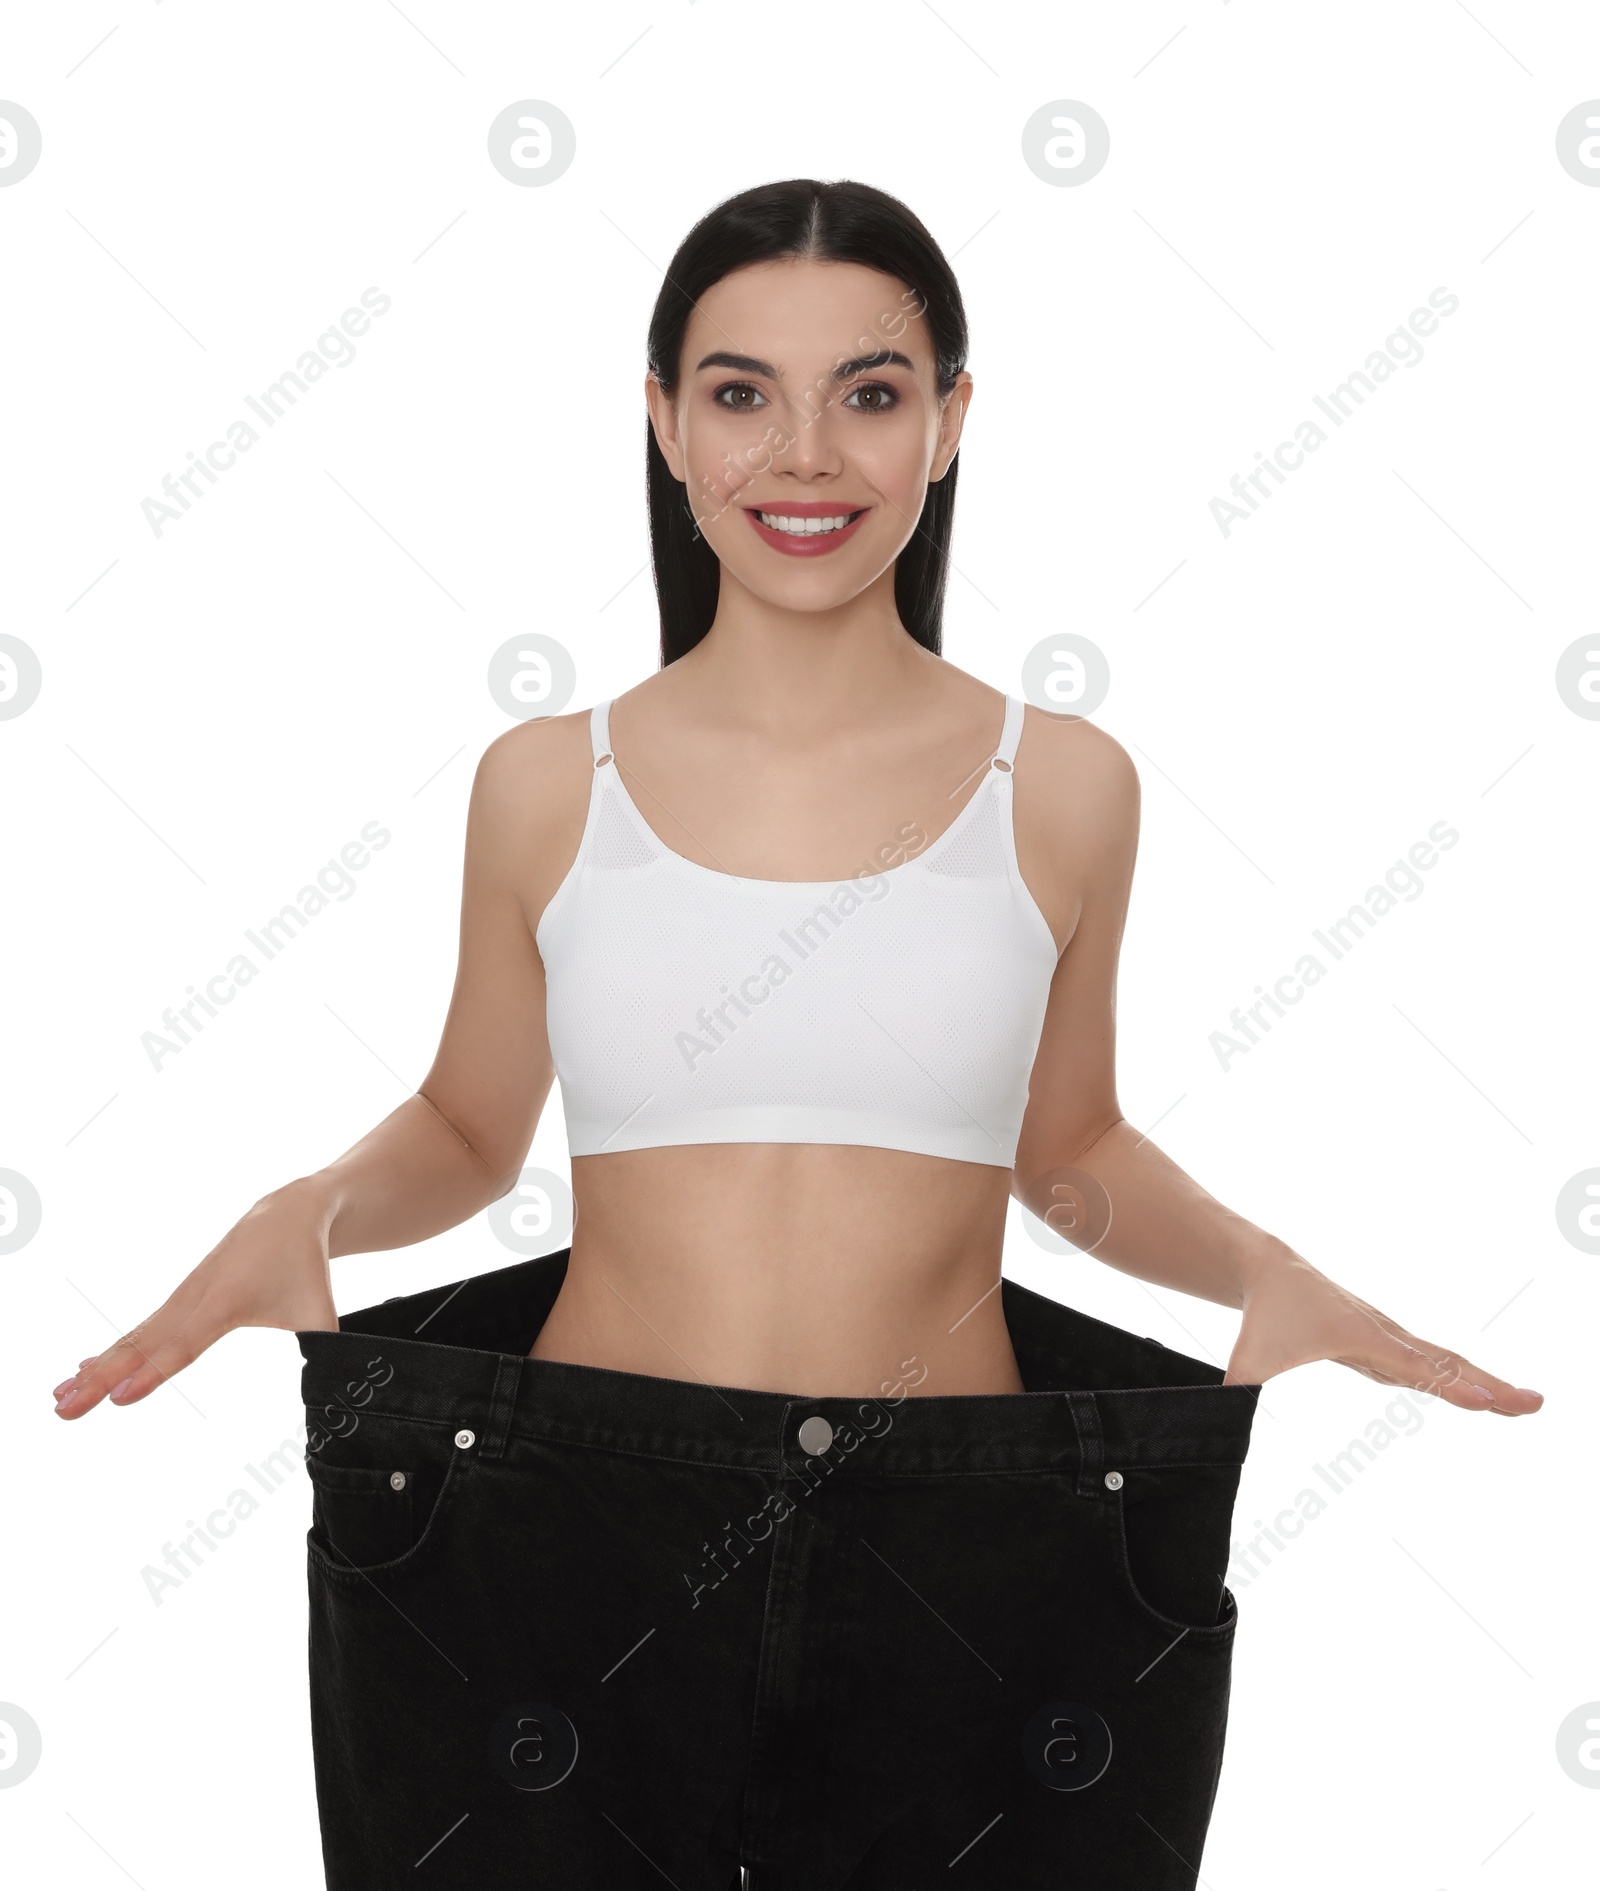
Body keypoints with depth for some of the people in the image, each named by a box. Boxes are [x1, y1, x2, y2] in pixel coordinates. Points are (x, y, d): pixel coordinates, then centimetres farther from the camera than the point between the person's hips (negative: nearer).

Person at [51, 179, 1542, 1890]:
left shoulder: (1062, 786, 1)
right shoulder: (546, 785, 1)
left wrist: (1258, 1266, -5)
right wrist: (307, 1214, -7)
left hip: (956, 1563, 0)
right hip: (578, 1546, 0)